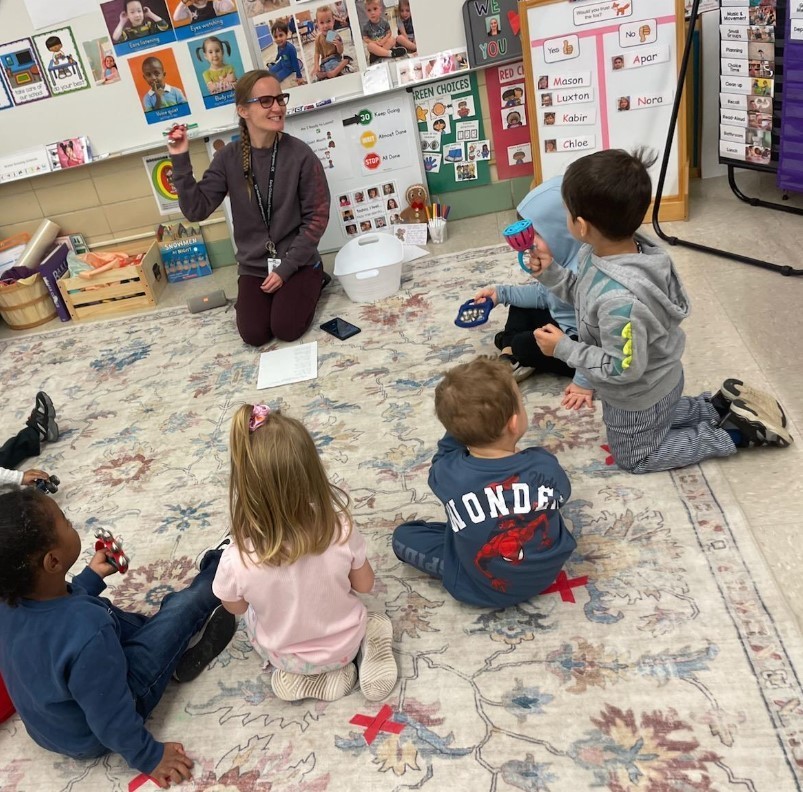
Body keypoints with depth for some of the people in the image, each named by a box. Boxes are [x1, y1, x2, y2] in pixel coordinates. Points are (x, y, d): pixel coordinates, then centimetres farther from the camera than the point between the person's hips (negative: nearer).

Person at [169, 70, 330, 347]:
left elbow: (316, 217, -10)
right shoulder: (228, 158, -5)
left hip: (298, 263, -2)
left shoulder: (300, 154, -12)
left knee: (286, 330, -17)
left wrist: (286, 268, -14)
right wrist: (180, 161, -19)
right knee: (254, 335, -12)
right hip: (254, 267, 2)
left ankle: (312, 284, 14)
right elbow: (196, 209, -8)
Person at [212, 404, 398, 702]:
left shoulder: (237, 562, -37)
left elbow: (235, 607, -11)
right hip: (346, 643, 1)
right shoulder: (340, 530, -34)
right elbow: (364, 585, -12)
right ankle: (369, 646, 12)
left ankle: (297, 674, 13)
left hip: (287, 658, -1)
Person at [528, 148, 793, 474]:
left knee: (635, 457, 22)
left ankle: (735, 433, 20)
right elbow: (585, 294, 3)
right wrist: (549, 273, -11)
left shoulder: (620, 299, -44)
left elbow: (622, 370, -32)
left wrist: (563, 348, -27)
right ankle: (720, 408, 32)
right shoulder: (599, 254, -18)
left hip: (637, 395, -8)